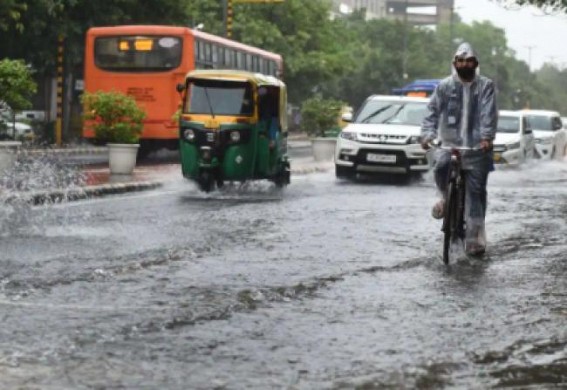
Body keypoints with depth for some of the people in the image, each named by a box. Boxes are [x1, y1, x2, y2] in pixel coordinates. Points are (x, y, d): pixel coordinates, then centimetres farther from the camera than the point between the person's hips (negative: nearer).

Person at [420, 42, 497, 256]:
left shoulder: (485, 85, 2)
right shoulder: (445, 86, 6)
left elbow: (489, 113, -9)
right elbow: (433, 110, 1)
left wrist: (487, 137, -23)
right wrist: (427, 133, -14)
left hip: (476, 144, -1)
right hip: (449, 141, 1)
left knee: (476, 191, -2)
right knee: (441, 166, -29)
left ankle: (475, 237, 3)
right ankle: (446, 198, 4)